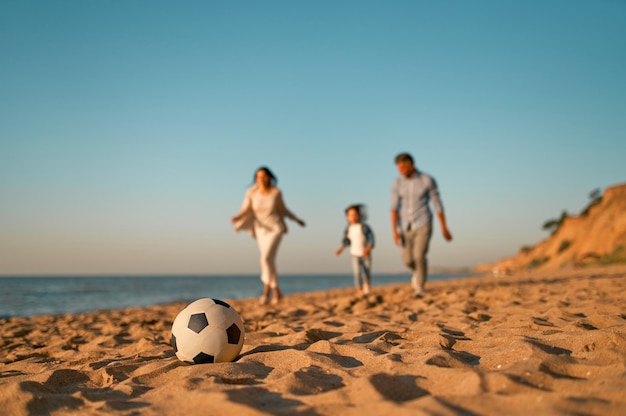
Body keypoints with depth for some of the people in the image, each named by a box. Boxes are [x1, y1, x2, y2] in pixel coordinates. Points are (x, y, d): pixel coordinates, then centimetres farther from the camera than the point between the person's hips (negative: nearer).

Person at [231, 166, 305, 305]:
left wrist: (297, 219, 6)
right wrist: (236, 218, -26)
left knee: (266, 258, -20)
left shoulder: (276, 192, -8)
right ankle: (277, 292, 25)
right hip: (261, 230, 3)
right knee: (269, 262, 8)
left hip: (275, 228, -3)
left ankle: (266, 291, -9)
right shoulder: (252, 193, -7)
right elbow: (245, 211, -6)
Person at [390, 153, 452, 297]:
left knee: (419, 255, -18)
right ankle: (419, 271, 40)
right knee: (408, 259, 5)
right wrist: (395, 231, -16)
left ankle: (419, 288, -3)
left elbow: (437, 204, -2)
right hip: (407, 226, 4)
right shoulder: (397, 183, -1)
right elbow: (394, 208, -6)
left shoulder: (428, 180, -9)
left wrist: (444, 228, 3)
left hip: (423, 224, -3)